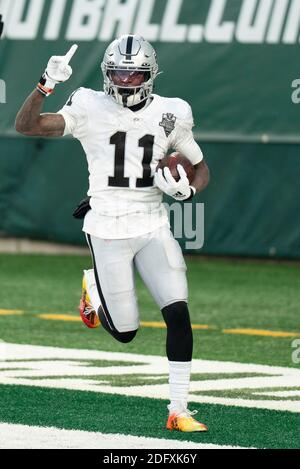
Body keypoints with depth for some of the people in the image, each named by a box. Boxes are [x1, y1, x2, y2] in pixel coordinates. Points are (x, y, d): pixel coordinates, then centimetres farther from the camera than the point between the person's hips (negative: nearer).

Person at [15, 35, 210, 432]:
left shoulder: (170, 114, 3)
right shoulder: (90, 109, -5)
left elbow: (200, 167, 15)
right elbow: (26, 126, -14)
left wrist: (188, 189, -7)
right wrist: (47, 84, -28)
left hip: (153, 228, 2)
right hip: (108, 230, -2)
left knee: (178, 311, -15)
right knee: (125, 332, 0)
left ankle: (179, 410, -6)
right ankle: (94, 289, 35)